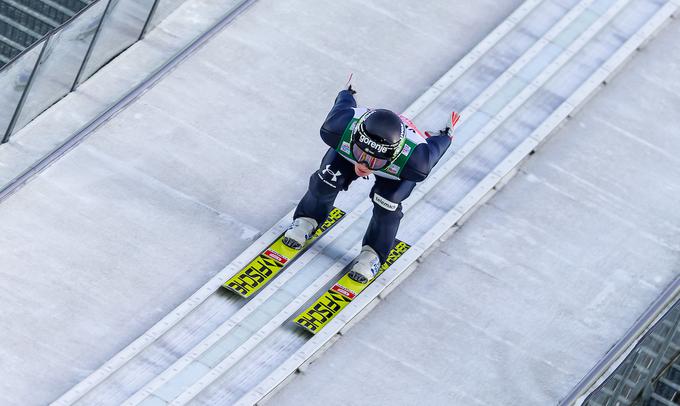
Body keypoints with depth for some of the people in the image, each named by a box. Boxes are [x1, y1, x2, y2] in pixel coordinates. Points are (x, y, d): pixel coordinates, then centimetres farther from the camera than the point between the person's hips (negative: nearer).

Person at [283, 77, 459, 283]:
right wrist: (346, 94, 8)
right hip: (350, 142, 2)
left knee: (386, 204, -21)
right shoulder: (341, 127, -44)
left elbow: (432, 150, -22)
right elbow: (344, 104, -18)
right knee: (327, 181, -12)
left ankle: (373, 253, 9)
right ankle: (308, 219, 22)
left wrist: (446, 136, 2)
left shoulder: (413, 161, -48)